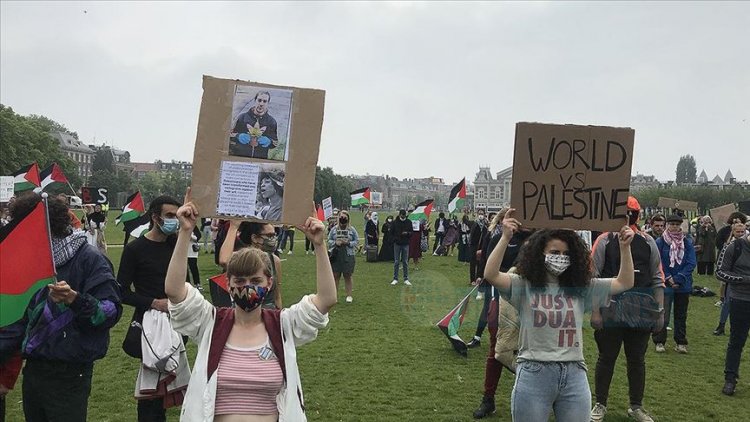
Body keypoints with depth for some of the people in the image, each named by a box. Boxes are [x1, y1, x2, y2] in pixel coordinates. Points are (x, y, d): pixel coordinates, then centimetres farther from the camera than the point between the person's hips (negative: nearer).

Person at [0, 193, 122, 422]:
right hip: (33, 369, 7)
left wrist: (76, 300, -33)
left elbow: (111, 311, -19)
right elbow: (20, 318, 17)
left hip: (69, 375, -7)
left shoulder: (89, 259, -13)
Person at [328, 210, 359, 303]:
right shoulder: (334, 229, 6)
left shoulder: (352, 230, 2)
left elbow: (357, 241, 2)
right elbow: (329, 240, 9)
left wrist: (348, 243, -14)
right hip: (336, 255, 1)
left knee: (348, 276, 5)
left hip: (348, 256, -1)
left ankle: (349, 295, 15)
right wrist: (335, 242, -10)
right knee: (335, 276, 3)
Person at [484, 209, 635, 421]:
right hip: (534, 374, -3)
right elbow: (491, 275, -18)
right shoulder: (524, 286, -2)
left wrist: (625, 247, -6)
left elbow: (624, 282, 7)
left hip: (574, 375, 3)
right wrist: (505, 238, -27)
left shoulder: (581, 289, 8)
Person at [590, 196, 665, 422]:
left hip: (640, 313, 3)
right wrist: (595, 311, -11)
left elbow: (657, 279, 7)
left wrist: (660, 311, 3)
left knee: (637, 359, 14)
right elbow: (593, 278, -7)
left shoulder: (647, 242, 2)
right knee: (607, 358, 9)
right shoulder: (605, 240, -6)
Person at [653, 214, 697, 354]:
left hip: (683, 285, 2)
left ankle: (681, 343, 22)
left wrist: (677, 279, -13)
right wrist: (667, 279, -12)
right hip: (665, 285, -2)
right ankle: (659, 342, 10)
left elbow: (691, 263, -5)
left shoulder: (687, 243, 0)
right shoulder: (660, 242, -5)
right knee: (663, 315, -3)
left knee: (681, 315, 12)